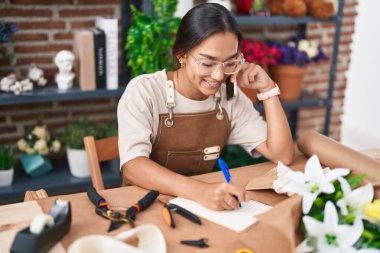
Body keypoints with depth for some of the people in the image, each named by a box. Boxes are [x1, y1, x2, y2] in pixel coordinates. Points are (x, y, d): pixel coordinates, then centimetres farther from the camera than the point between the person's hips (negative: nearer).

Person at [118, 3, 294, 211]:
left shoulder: (231, 98, 0)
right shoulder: (143, 91, -13)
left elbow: (283, 155, -4)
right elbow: (133, 167, -26)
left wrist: (267, 89, -10)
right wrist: (199, 190, -40)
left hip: (203, 205, 3)